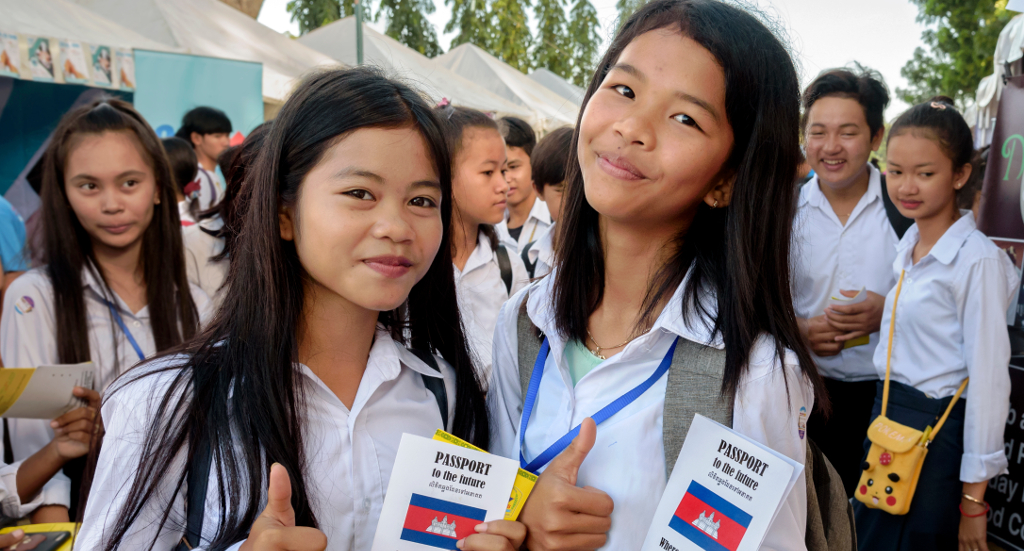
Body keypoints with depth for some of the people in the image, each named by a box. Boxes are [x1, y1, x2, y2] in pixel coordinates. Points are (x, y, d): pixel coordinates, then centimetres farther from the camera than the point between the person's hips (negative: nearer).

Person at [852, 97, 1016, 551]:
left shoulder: (977, 260, -16)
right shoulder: (908, 246, 6)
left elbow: (988, 378, -16)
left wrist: (974, 498, -14)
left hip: (938, 430, -7)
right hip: (887, 418, 7)